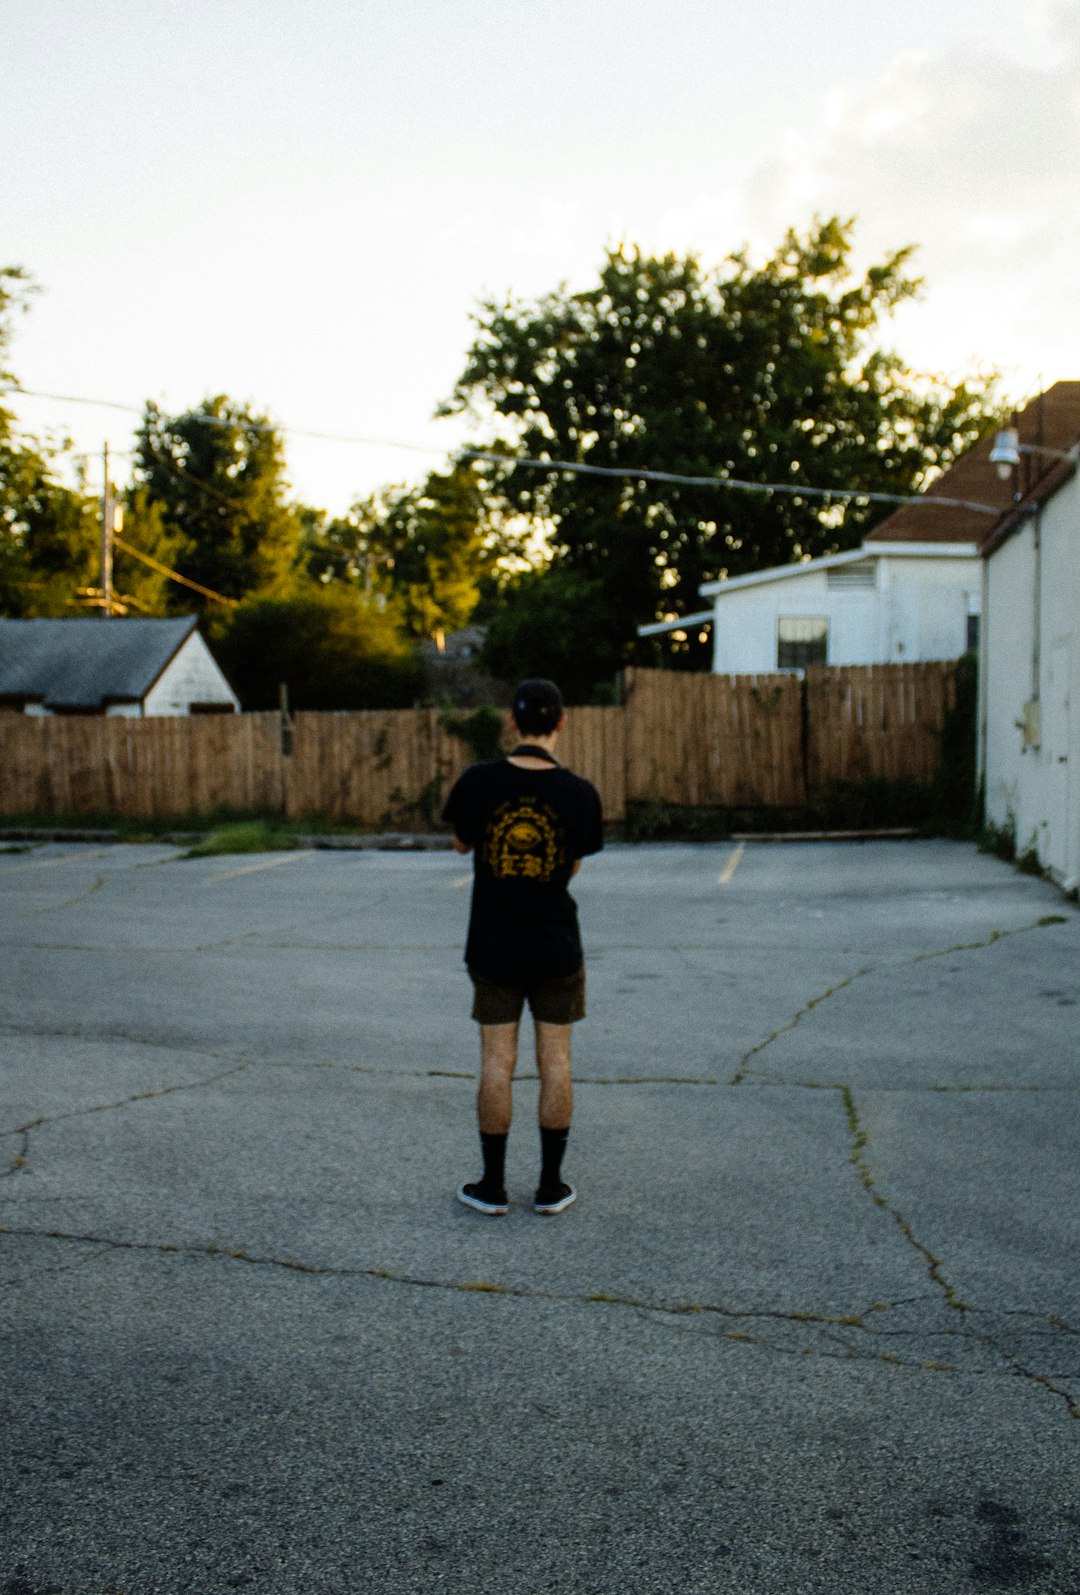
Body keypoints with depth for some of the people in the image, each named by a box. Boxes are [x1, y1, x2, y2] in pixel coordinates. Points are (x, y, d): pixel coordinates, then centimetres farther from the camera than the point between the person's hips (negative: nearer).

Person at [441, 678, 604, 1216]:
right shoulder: (579, 793, -10)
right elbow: (573, 865, 3)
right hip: (556, 950, 0)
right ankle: (551, 1186, 17)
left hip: (494, 949, 0)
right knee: (555, 1062, 9)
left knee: (497, 1061, 8)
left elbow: (460, 843, 7)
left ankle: (492, 1187, 17)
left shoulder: (478, 781, -11)